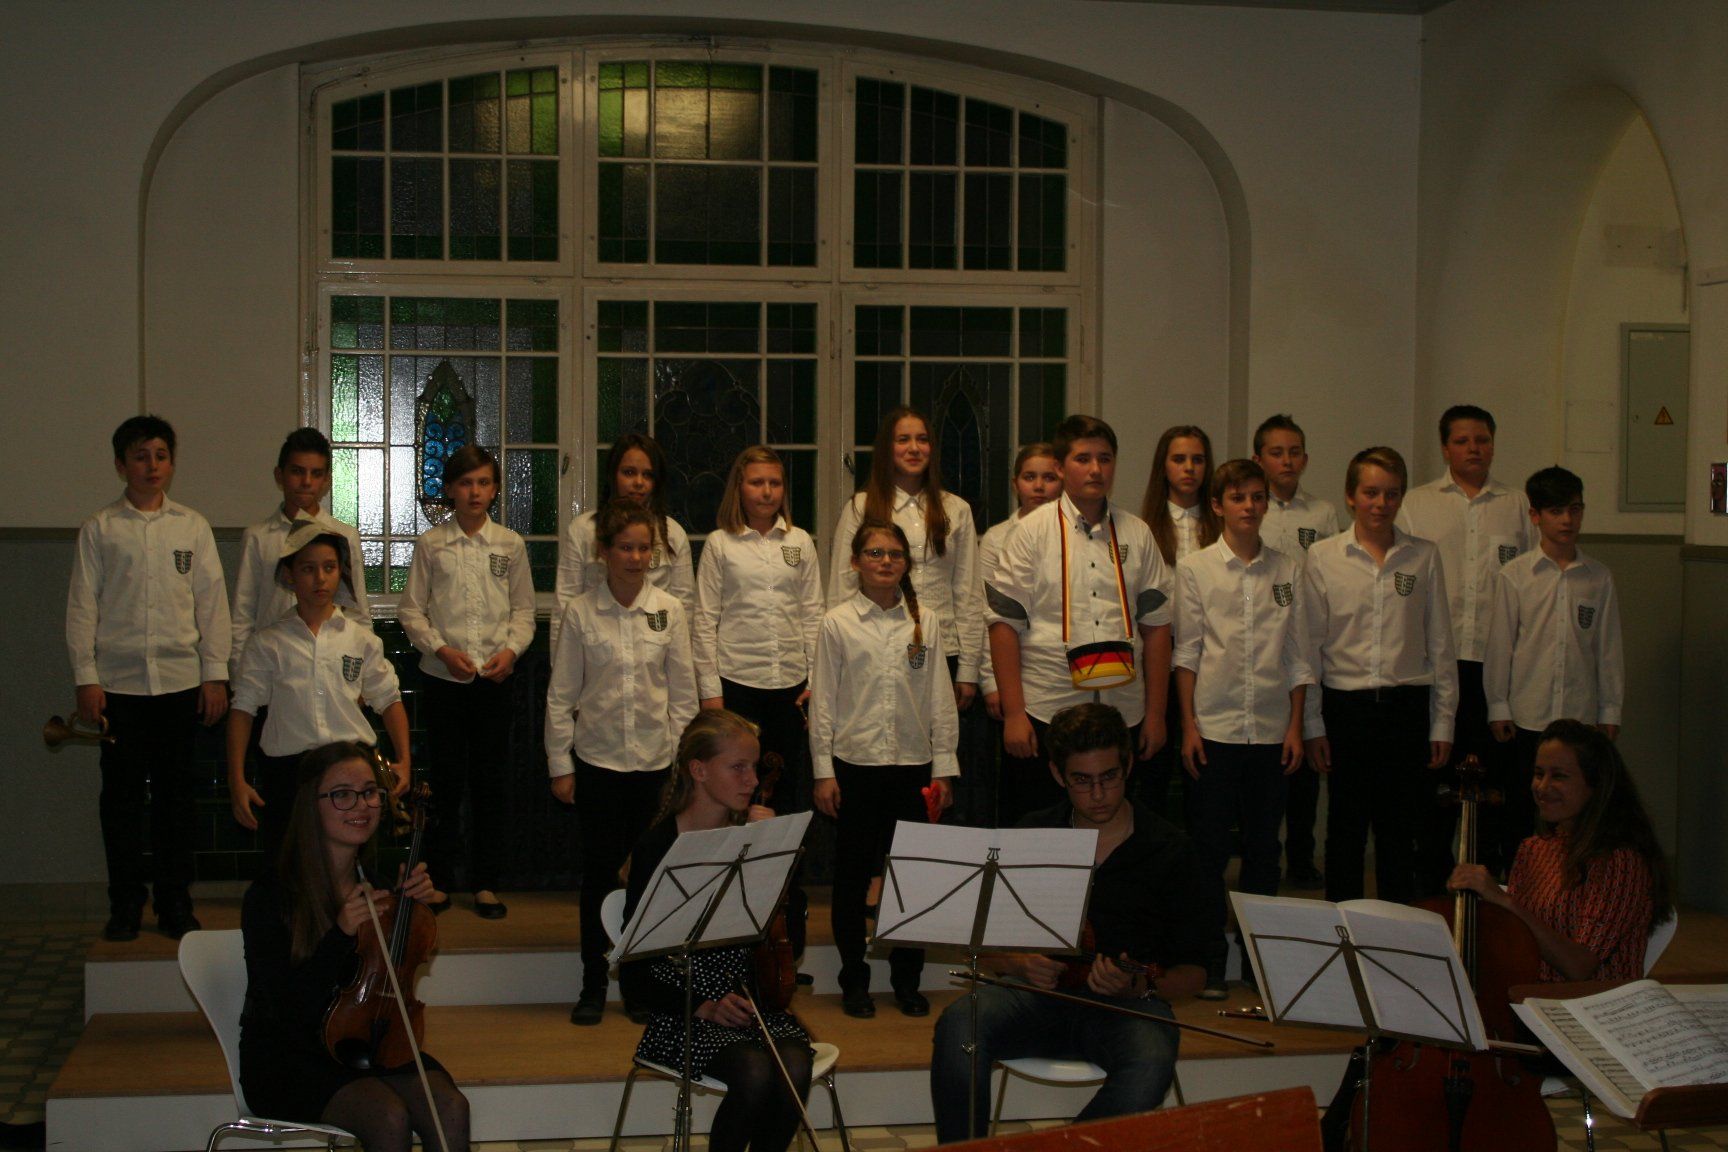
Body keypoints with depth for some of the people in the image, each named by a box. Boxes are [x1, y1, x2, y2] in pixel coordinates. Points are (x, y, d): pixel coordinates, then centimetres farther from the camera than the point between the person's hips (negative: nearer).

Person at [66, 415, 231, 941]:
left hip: (181, 680, 1)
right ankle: (125, 902, 14)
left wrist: (215, 674, 2)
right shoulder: (99, 529, 4)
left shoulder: (192, 527, 7)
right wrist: (86, 678, -4)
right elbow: (82, 606, 3)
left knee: (175, 793, 5)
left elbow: (212, 602, 7)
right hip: (118, 682, -1)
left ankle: (175, 900, 16)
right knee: (121, 794, 3)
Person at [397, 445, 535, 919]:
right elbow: (411, 609, 2)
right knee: (446, 779, 3)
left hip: (494, 678, 1)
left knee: (489, 780, 3)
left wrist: (510, 650, -8)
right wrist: (442, 649, -11)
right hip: (443, 676, -1)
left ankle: (486, 883, 11)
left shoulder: (510, 544, 7)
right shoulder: (430, 543, 4)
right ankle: (438, 879, 14)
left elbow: (524, 609, 8)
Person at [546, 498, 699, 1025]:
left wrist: (681, 757, 1)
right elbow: (561, 694, 1)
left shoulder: (668, 610, 0)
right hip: (597, 760, -1)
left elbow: (683, 691, 5)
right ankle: (592, 986, 17)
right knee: (599, 874, 5)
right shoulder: (581, 612, -3)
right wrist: (560, 764, -1)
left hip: (655, 763, 1)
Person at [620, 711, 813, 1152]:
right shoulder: (658, 846, -5)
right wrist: (704, 1007, -19)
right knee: (755, 1073, -31)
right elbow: (634, 980, -5)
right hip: (684, 1013, -4)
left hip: (753, 1001, 4)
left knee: (794, 1068, -28)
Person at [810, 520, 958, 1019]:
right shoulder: (837, 623, 0)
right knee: (853, 875, 4)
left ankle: (907, 978, 17)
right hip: (855, 764, -1)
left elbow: (940, 700, 7)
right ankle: (854, 981, 16)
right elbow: (822, 700, 0)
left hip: (913, 766, 2)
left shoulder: (924, 624, 5)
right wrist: (823, 771, -3)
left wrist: (943, 767, 3)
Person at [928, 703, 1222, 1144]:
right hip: (1037, 992, 1)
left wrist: (1141, 988, -14)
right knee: (959, 1024, -31)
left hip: (1127, 1006, -1)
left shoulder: (1169, 850, 5)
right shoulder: (1032, 836, 11)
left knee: (1152, 1061, -36)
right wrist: (1020, 964, -10)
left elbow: (1193, 973, 7)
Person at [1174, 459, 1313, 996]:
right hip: (1214, 727, -2)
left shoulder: (1288, 570, 7)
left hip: (1271, 729, 2)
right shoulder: (1195, 568, 1)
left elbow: (1298, 655, 9)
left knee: (1264, 847, 8)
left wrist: (1296, 726, 3)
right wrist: (1188, 724, -5)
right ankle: (1207, 961, 9)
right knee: (1208, 849, 1)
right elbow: (1186, 652, 0)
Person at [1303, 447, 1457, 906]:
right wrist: (1313, 725, 0)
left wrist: (1442, 722, 4)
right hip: (1346, 707, -1)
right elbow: (1309, 644, 2)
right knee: (1345, 830, 6)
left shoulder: (1424, 557, 4)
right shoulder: (1323, 557, 0)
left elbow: (1440, 644, 7)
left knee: (1400, 832, 7)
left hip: (1407, 704, 1)